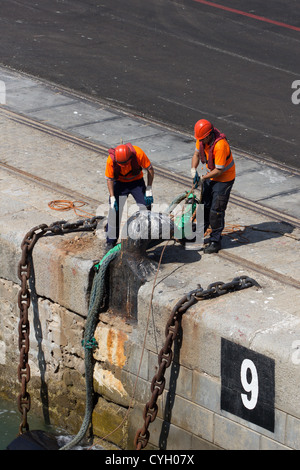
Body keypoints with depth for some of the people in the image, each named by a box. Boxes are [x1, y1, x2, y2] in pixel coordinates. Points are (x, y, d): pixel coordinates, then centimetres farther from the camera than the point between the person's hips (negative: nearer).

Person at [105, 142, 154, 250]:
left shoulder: (138, 153, -33)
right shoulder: (111, 159, -30)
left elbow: (150, 169, -17)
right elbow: (109, 179, -14)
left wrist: (149, 191, -16)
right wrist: (112, 198, -16)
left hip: (137, 181, 0)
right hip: (119, 183, 0)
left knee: (145, 209, -4)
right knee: (114, 211, -9)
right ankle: (111, 242, 0)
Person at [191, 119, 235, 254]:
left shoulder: (220, 145, -35)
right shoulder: (202, 139, -10)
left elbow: (219, 170, -28)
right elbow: (196, 154, 6)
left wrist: (203, 178, -20)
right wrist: (193, 169, -11)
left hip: (224, 178, -8)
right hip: (210, 175, 8)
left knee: (216, 210, -6)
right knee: (204, 205, 16)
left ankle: (215, 241, 4)